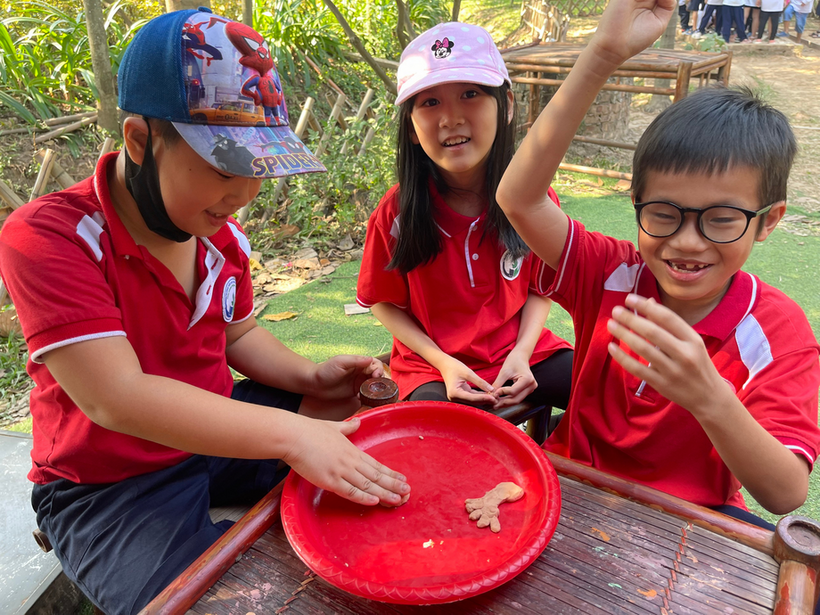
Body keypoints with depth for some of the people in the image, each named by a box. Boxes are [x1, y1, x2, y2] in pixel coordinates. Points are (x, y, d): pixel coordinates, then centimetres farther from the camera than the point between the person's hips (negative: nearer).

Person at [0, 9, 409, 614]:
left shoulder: (222, 231, -3)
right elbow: (116, 399, -33)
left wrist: (310, 378, -8)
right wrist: (288, 434, -39)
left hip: (220, 426, 6)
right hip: (110, 485, -5)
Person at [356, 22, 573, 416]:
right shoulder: (398, 212, -15)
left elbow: (540, 288, 3)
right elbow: (384, 302, -3)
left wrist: (522, 353, -13)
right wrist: (443, 363, -14)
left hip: (518, 353, 3)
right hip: (432, 365, -2)